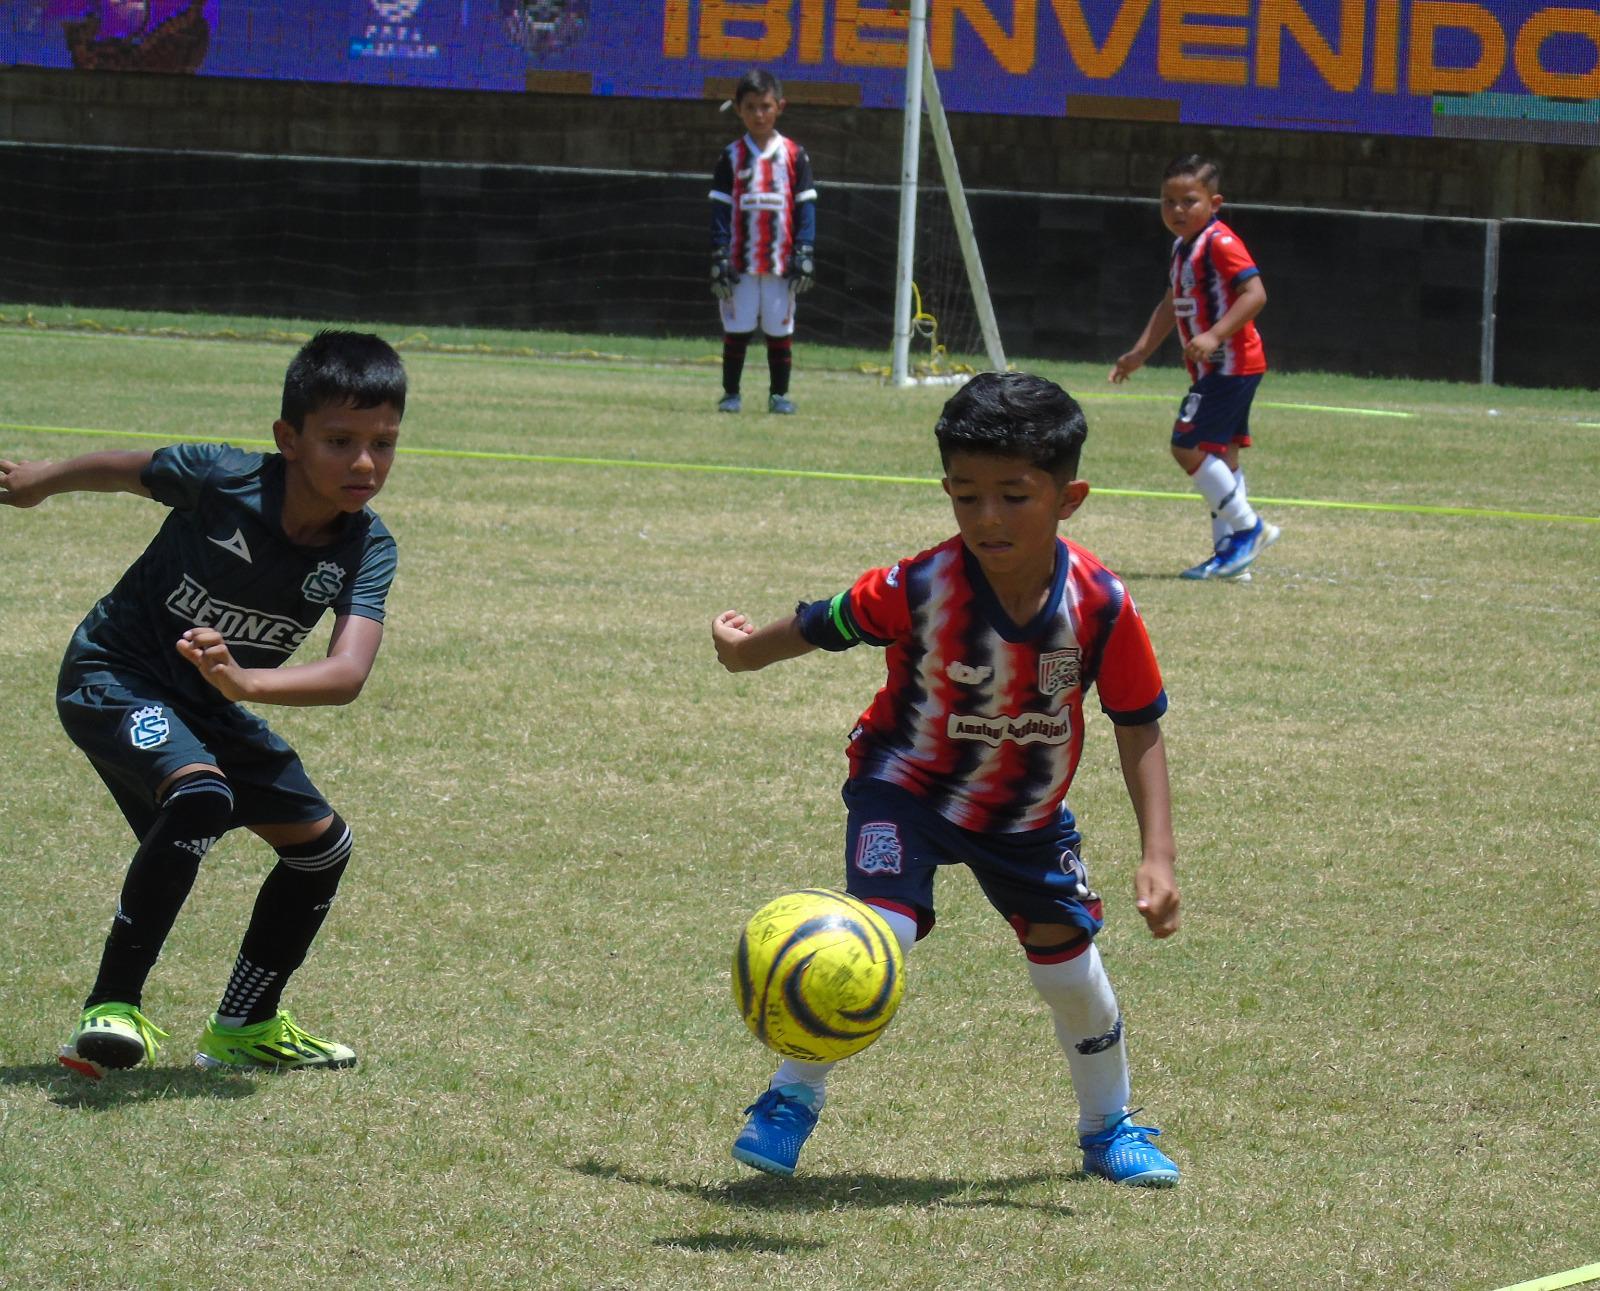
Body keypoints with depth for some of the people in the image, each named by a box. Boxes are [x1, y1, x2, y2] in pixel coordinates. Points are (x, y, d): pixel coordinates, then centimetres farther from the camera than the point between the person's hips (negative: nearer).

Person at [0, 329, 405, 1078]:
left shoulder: (366, 548, -18)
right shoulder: (221, 480, -27)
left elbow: (349, 673, -33)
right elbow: (122, 470, -6)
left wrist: (245, 682, -52)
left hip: (209, 707, 6)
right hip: (113, 676, -6)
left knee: (321, 845, 11)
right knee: (202, 797, -32)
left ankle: (244, 1028, 30)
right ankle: (112, 1009, -27)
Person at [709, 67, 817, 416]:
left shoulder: (794, 155, 3)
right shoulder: (732, 157, 4)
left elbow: (805, 208, 3)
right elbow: (720, 211, 3)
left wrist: (804, 256, -5)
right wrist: (720, 258, -5)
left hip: (781, 263, 0)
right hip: (741, 262, 0)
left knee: (780, 330, 4)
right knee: (736, 329, 2)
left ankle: (779, 394, 12)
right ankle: (730, 393, 11)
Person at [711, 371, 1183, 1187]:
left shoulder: (1100, 606, -24)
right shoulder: (920, 589, -29)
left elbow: (1138, 727, -11)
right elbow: (823, 625, -8)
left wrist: (1158, 858, -16)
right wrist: (745, 650, 11)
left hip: (1026, 813, 3)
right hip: (907, 786, -3)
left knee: (1069, 968, 8)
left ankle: (1109, 1127, 35)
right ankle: (791, 1100, -2)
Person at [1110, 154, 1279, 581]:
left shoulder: (1220, 244, -15)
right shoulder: (1182, 248, 16)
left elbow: (1255, 294, -24)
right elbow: (1171, 306, 27)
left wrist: (1215, 336, -30)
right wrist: (1140, 353, 24)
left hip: (1231, 364, -10)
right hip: (1212, 369, 10)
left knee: (1189, 446, -13)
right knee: (1220, 455, 10)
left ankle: (1249, 528, -6)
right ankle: (1230, 549, 14)